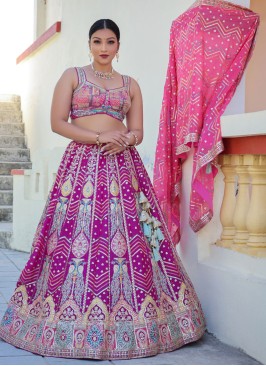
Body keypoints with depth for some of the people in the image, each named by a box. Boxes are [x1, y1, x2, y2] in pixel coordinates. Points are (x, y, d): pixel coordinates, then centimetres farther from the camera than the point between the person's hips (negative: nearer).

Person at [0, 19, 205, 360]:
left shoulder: (130, 85, 17)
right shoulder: (72, 76, 10)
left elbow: (137, 132, 14)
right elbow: (57, 122, 0)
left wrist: (124, 139, -11)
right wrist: (100, 137, -10)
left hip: (123, 165, 3)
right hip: (82, 163, -2)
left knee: (127, 238, -5)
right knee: (77, 237, -10)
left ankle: (126, 315, 2)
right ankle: (75, 315, -1)